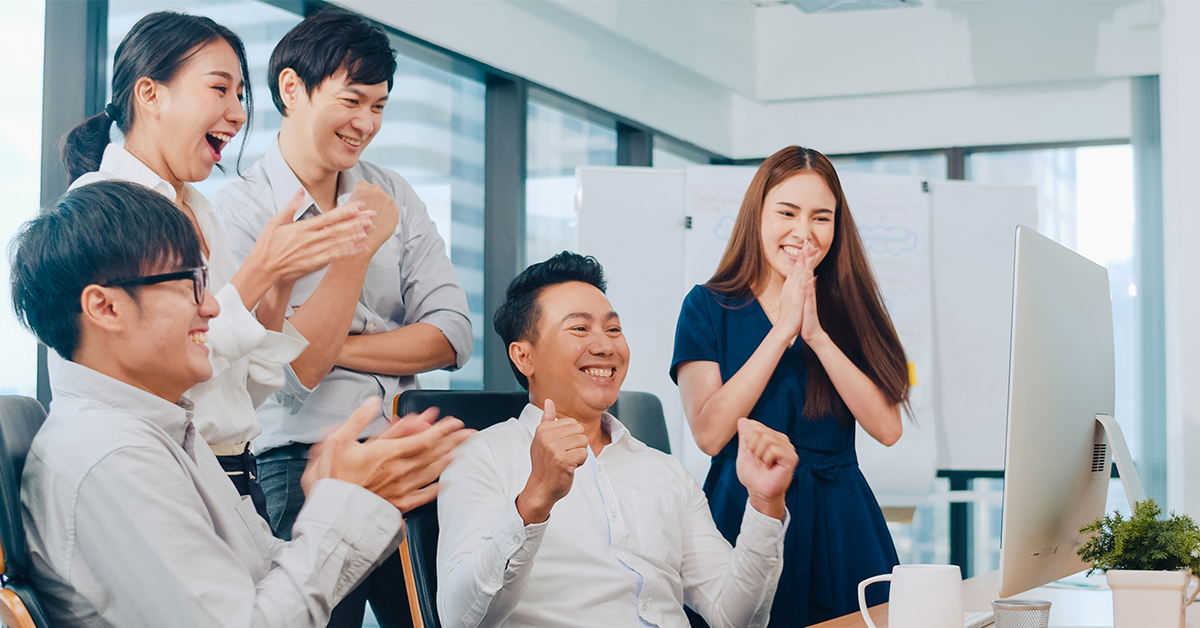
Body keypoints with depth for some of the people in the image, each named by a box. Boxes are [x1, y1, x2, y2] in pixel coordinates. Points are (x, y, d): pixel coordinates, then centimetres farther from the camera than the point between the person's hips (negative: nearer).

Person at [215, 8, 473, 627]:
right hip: (304, 466, -5)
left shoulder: (391, 194, 10)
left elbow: (451, 337, 1)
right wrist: (359, 248, -15)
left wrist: (336, 347, -9)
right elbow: (293, 372, -15)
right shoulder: (238, 212, -6)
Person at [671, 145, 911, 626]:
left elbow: (887, 428, -5)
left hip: (841, 524, 2)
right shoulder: (708, 307, 0)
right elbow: (709, 433, -13)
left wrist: (818, 336, -14)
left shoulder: (848, 307, 7)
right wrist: (783, 330, -13)